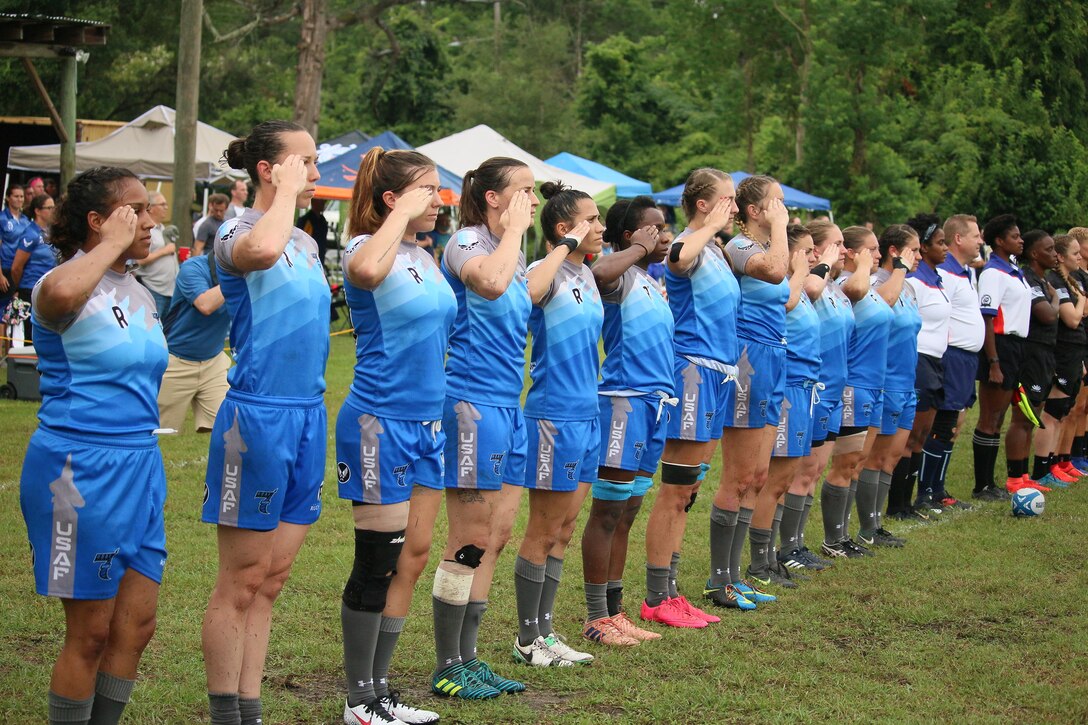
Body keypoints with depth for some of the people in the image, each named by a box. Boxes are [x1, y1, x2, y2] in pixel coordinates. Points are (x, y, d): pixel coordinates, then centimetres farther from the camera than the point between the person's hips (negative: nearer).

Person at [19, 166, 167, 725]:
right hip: (81, 470, -8)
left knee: (137, 625, 9)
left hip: (139, 467, 8)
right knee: (90, 632, 0)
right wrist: (112, 244, -25)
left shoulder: (140, 296, 13)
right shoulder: (67, 286, -13)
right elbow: (58, 295, -40)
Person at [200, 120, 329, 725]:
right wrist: (286, 192, -22)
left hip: (308, 413, 8)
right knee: (241, 582, 0)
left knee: (272, 580, 11)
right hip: (258, 414, -8)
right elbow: (261, 251, -36)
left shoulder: (305, 242, 13)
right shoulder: (238, 232, -10)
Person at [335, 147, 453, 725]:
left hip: (427, 420, 9)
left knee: (413, 555, 11)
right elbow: (365, 271, -38)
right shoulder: (366, 247, -11)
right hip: (380, 421, -8)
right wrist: (405, 212, -27)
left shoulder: (425, 258, 12)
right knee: (379, 560, -2)